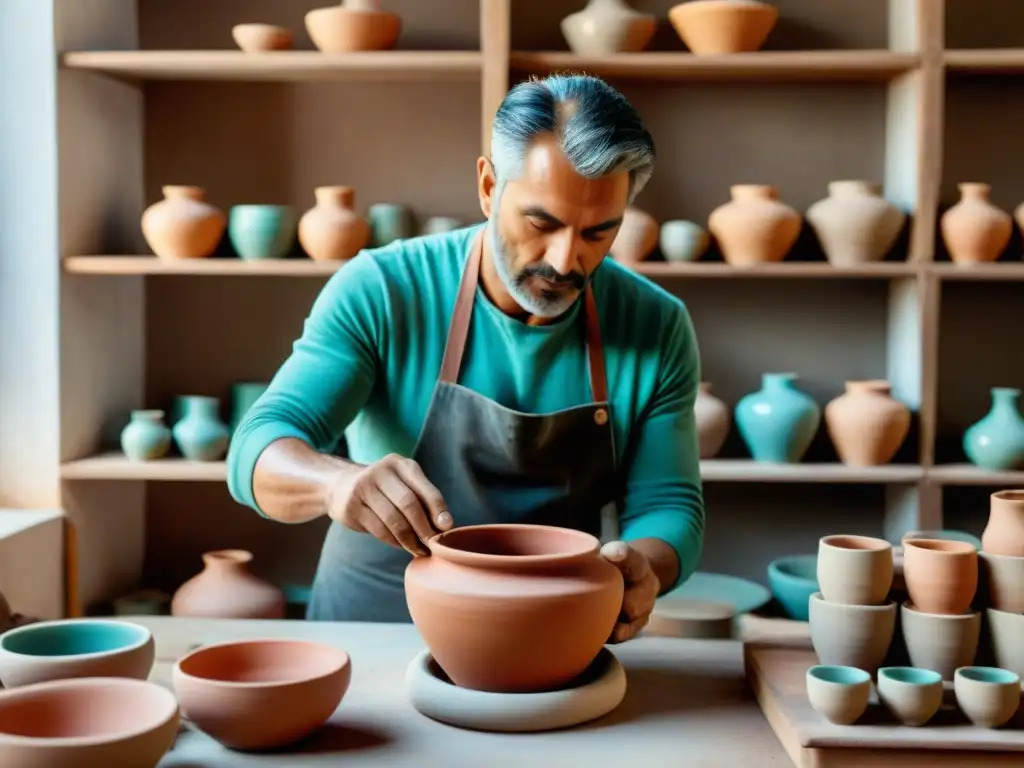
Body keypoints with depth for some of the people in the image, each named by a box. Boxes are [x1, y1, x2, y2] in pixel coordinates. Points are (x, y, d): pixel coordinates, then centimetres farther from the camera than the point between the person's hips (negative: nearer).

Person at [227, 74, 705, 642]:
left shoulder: (657, 329, -5)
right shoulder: (381, 292, -12)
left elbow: (669, 506, -2)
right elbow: (257, 453, -16)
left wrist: (643, 565, -26)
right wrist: (339, 480, -39)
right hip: (373, 627, -3)